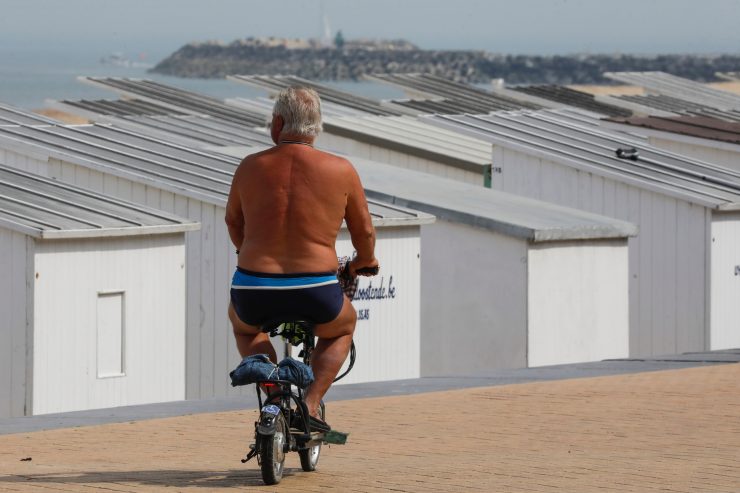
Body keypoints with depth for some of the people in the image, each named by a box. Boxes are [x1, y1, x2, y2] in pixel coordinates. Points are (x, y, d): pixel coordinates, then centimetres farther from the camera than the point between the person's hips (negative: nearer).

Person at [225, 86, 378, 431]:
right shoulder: (340, 171, -2)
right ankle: (311, 405, 14)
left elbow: (233, 221, 19)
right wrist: (364, 262, 33)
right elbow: (364, 230, 10)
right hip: (316, 298, -1)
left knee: (242, 324, 37)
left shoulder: (251, 167, 2)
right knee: (342, 326, 34)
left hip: (255, 291, 1)